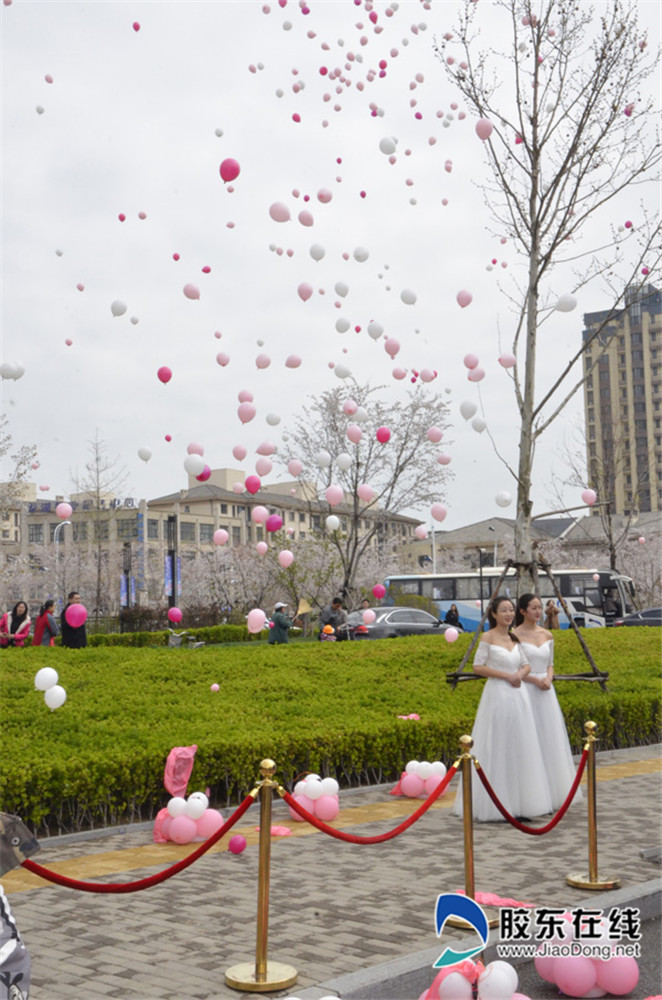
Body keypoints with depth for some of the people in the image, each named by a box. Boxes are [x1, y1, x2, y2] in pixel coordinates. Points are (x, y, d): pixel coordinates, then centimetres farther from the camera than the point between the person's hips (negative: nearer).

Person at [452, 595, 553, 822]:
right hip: (497, 695, -6)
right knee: (496, 750, -2)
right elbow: (477, 667, -10)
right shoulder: (488, 637, -4)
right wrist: (506, 675, -13)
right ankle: (493, 806, 5)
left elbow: (526, 666, 16)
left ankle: (517, 804, 15)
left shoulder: (515, 638, 12)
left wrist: (520, 674, -6)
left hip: (518, 697, 6)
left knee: (519, 749, 7)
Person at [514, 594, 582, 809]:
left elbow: (550, 664, 16)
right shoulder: (515, 635, -6)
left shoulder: (547, 635, 11)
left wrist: (548, 679, -4)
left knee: (551, 738, 7)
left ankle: (552, 792, 16)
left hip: (546, 692, 6)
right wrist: (535, 680, -16)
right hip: (526, 692, -6)